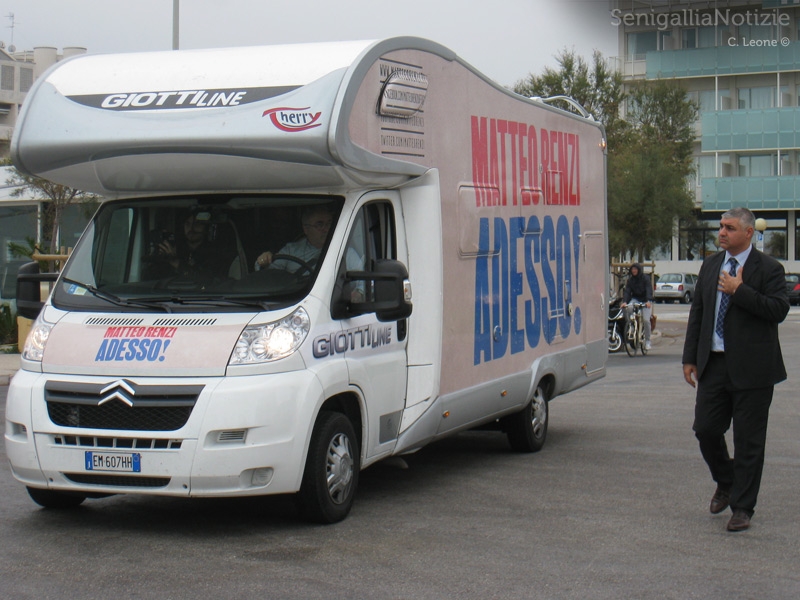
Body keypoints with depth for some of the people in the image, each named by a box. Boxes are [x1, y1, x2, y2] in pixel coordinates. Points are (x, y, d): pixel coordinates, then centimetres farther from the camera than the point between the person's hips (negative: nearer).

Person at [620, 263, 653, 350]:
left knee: (646, 320, -16)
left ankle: (647, 341, -2)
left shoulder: (645, 278, -9)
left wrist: (648, 301, -36)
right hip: (635, 299, 3)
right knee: (629, 308, -32)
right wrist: (624, 301, -24)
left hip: (645, 301, -3)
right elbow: (627, 291, -7)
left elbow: (649, 290, -20)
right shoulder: (630, 280, 3)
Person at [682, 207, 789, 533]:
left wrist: (739, 291, -18)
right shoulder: (710, 265, 12)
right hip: (714, 365, 5)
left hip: (751, 368, -5)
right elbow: (697, 313, 15)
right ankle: (725, 483, 32)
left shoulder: (768, 268, -5)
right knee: (705, 429, 5)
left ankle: (742, 507, 13)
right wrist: (690, 357, 11)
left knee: (748, 440, 2)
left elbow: (779, 310, -17)